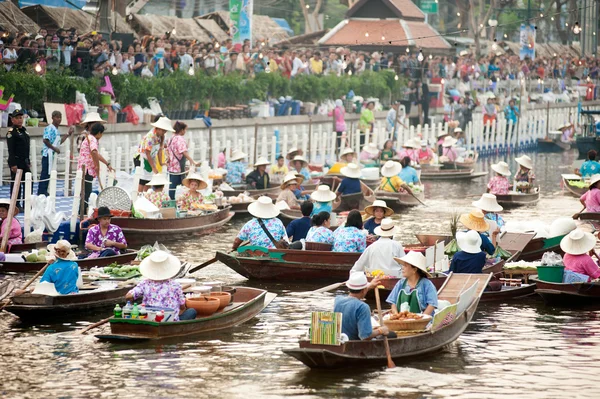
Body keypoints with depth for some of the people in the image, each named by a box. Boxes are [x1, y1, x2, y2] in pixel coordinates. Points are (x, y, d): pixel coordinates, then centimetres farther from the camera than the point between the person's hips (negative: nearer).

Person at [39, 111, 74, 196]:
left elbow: (59, 142, 25)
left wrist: (68, 134, 25)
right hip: (48, 153, -10)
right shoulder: (50, 128, -12)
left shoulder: (56, 129, 17)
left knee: (48, 174, 12)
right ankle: (41, 193, -9)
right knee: (45, 174, -9)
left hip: (53, 154, 10)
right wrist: (54, 148, -17)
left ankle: (43, 192, 17)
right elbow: (46, 140, -22)